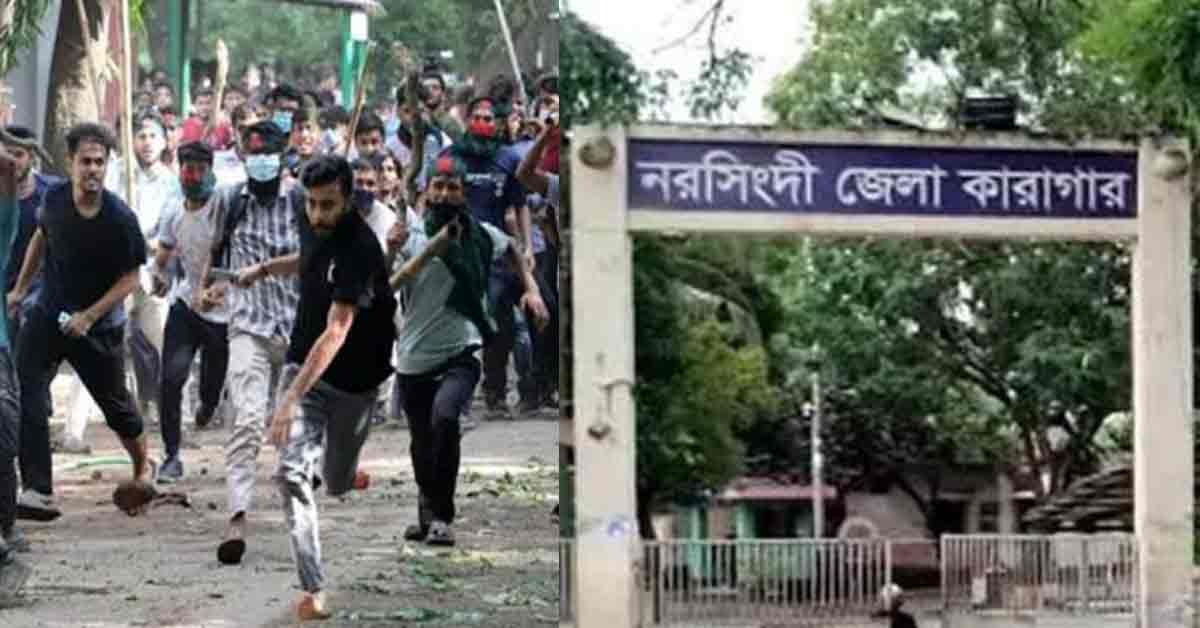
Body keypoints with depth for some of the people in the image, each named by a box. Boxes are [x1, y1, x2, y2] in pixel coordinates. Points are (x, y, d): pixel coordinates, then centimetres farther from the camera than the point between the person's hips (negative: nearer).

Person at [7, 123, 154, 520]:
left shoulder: (120, 219, -19)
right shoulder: (55, 199, -8)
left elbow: (131, 278, -12)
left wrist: (89, 316, -20)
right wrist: (21, 288, 17)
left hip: (100, 325, -3)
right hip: (48, 315, 3)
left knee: (116, 404, 12)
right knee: (27, 400, -14)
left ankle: (143, 468, 40)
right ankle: (37, 491, -16)